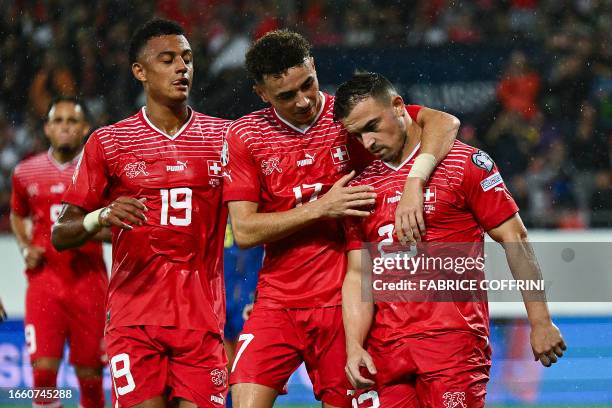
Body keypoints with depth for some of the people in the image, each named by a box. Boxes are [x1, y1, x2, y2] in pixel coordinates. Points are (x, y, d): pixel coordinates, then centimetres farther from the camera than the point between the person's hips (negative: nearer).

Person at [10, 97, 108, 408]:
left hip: (88, 280, -1)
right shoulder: (26, 173, 8)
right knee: (43, 370, -12)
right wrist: (25, 248, 7)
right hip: (44, 278, 1)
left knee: (90, 375, 2)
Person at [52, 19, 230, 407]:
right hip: (133, 315, -1)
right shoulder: (108, 142, 5)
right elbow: (61, 235, 6)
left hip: (203, 317, 1)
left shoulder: (224, 137, 8)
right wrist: (102, 216, -15)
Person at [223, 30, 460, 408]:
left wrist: (414, 183, -28)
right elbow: (244, 230, -5)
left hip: (342, 302, 0)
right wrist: (321, 207, -15)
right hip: (277, 302, 0)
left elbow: (444, 122, -12)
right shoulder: (245, 135, 1)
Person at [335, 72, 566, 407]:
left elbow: (514, 239, -1)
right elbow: (358, 274, 11)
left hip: (454, 340, -4)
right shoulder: (361, 186, 14)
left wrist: (540, 322, -5)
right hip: (384, 352, 5)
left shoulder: (465, 163, -1)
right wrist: (354, 348, -3)